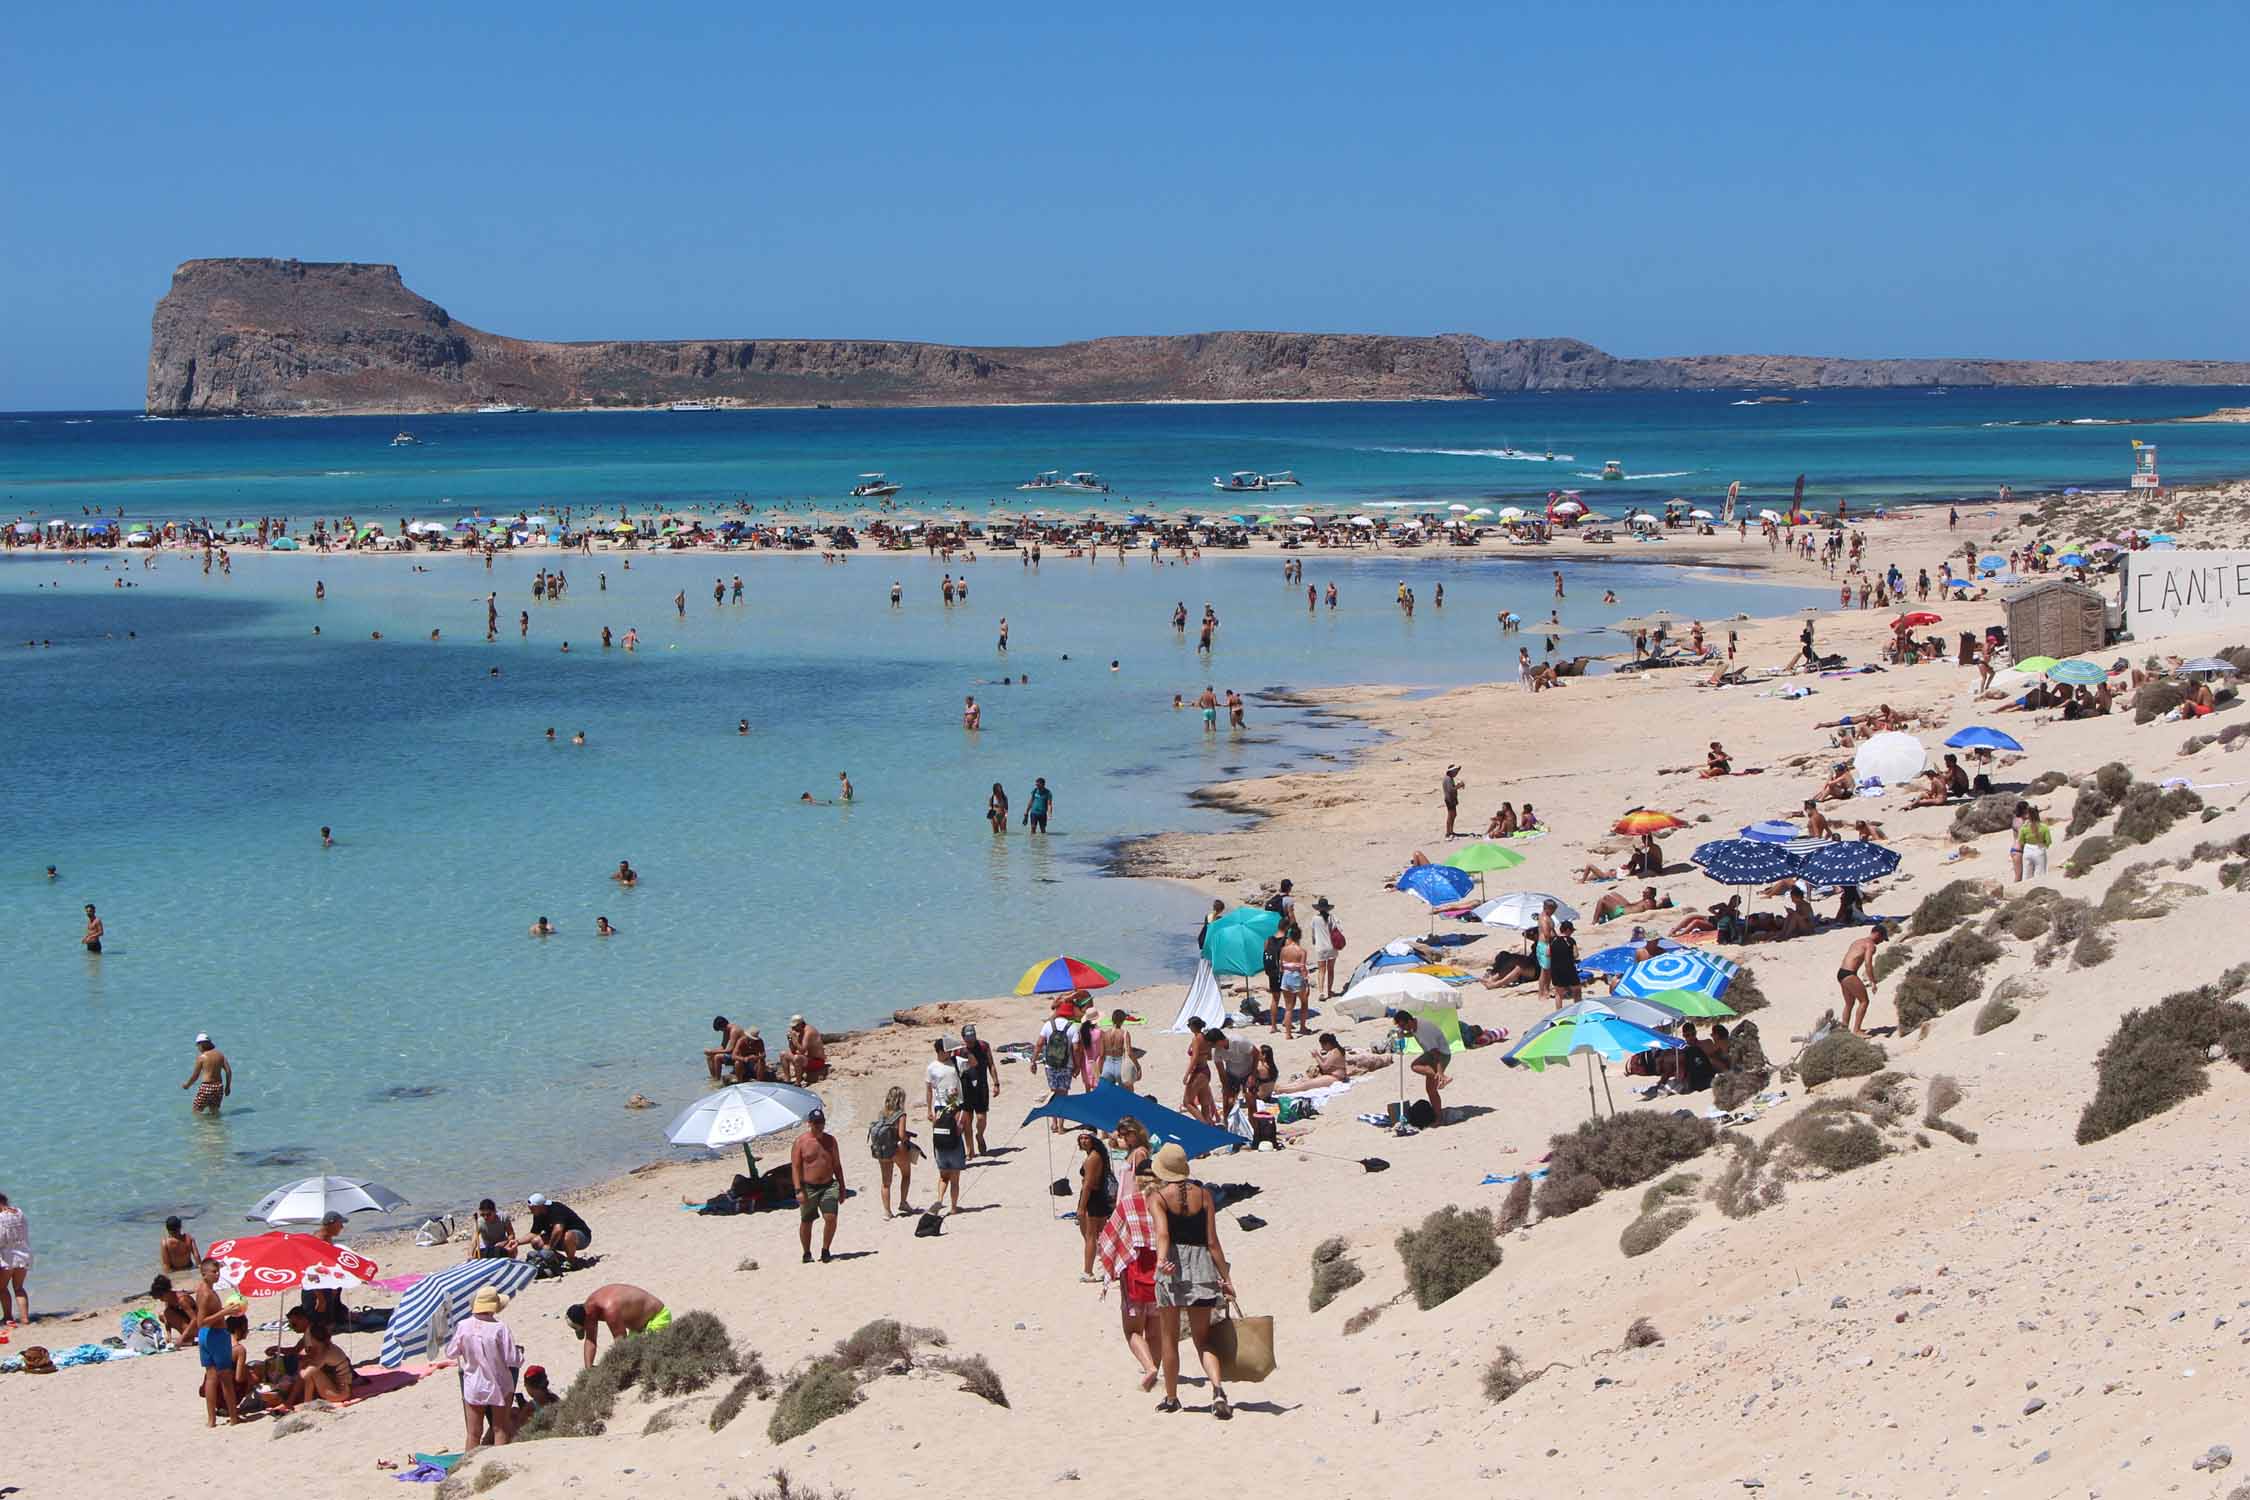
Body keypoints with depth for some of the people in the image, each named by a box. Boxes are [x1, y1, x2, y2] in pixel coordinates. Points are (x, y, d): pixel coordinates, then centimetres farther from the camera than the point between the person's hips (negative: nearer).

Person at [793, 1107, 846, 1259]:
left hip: (829, 1186, 2)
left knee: (831, 1218, -14)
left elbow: (837, 1165, 14)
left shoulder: (830, 1140, 8)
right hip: (808, 1188, -2)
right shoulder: (801, 1142, -4)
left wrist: (842, 1188, 12)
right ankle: (807, 1253, 24)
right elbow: (795, 1167, -7)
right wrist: (798, 1190, -15)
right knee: (806, 1222, 7)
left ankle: (825, 1250, 2)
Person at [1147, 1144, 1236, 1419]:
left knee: (1169, 1337, 13)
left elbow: (1162, 1233, -22)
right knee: (1203, 1338, 8)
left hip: (1172, 1266, -3)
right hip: (1202, 1266, 3)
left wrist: (1161, 1259, -35)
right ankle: (1217, 1388, -17)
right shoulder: (1203, 1195, 6)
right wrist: (1226, 1278, 7)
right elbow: (1212, 1242, 3)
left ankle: (1171, 1397, 22)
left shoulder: (1159, 1198, -3)